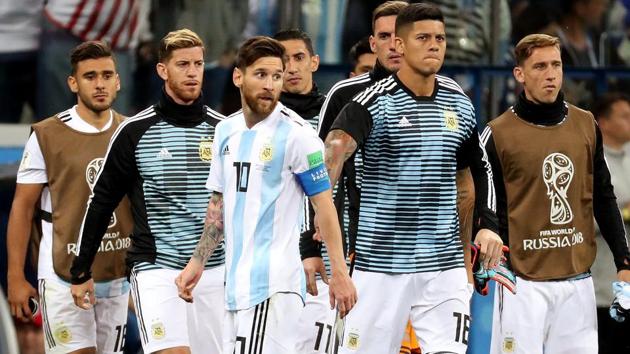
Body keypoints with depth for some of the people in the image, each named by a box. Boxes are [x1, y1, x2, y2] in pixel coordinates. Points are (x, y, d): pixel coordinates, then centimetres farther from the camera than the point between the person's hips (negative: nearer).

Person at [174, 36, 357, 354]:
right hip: (237, 280, 7)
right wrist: (197, 262, 16)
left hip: (273, 283, -7)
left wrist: (339, 273, -12)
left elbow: (324, 205, -8)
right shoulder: (226, 130, 12)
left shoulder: (296, 134, -9)